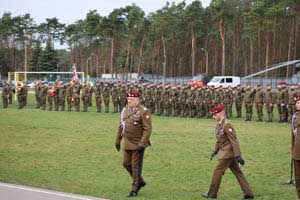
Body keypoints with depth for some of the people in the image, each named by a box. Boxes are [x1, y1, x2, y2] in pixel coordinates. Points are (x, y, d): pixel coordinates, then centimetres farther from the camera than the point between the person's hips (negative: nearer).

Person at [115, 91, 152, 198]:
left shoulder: (143, 112, -15)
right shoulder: (125, 110, 7)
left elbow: (148, 129, -18)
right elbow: (121, 126, 16)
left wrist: (142, 144, -23)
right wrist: (117, 140, 13)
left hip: (138, 144, -7)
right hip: (128, 144, 7)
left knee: (136, 167, -2)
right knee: (126, 164, 11)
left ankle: (134, 190, 8)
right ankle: (140, 182, 30)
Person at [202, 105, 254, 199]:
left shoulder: (227, 125, -19)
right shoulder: (220, 125, 11)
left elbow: (234, 141, -21)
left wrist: (238, 156, -23)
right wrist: (215, 151, 19)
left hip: (228, 153, -10)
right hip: (225, 152, 10)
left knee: (218, 171, -2)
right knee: (238, 172, 9)